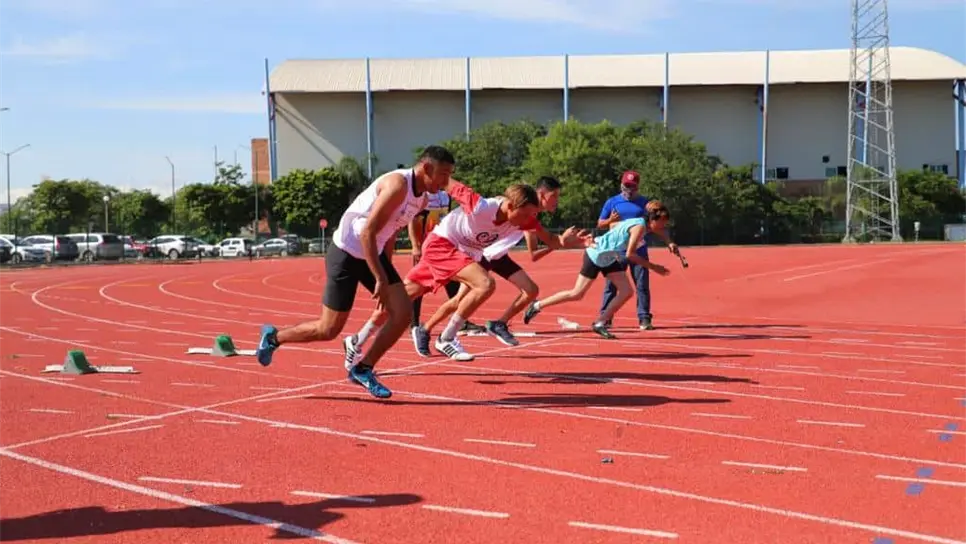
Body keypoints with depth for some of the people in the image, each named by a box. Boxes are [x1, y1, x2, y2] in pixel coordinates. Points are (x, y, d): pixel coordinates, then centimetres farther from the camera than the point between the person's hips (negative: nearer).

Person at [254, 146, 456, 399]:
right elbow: (367, 232, -27)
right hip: (347, 252, -9)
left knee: (403, 312, -5)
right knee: (329, 330, -3)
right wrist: (380, 279, -27)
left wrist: (385, 272, 19)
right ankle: (273, 337, 22)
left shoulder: (421, 198, 4)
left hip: (373, 253, 9)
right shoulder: (398, 185, -25)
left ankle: (363, 369, 7)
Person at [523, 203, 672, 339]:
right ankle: (537, 306, 11)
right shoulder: (640, 227, -23)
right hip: (596, 256, -9)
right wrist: (653, 267, -25)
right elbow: (630, 254, -29)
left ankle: (600, 323, 4)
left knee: (626, 292, -4)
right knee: (576, 294, -3)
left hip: (609, 259, 9)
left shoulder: (643, 224, 4)